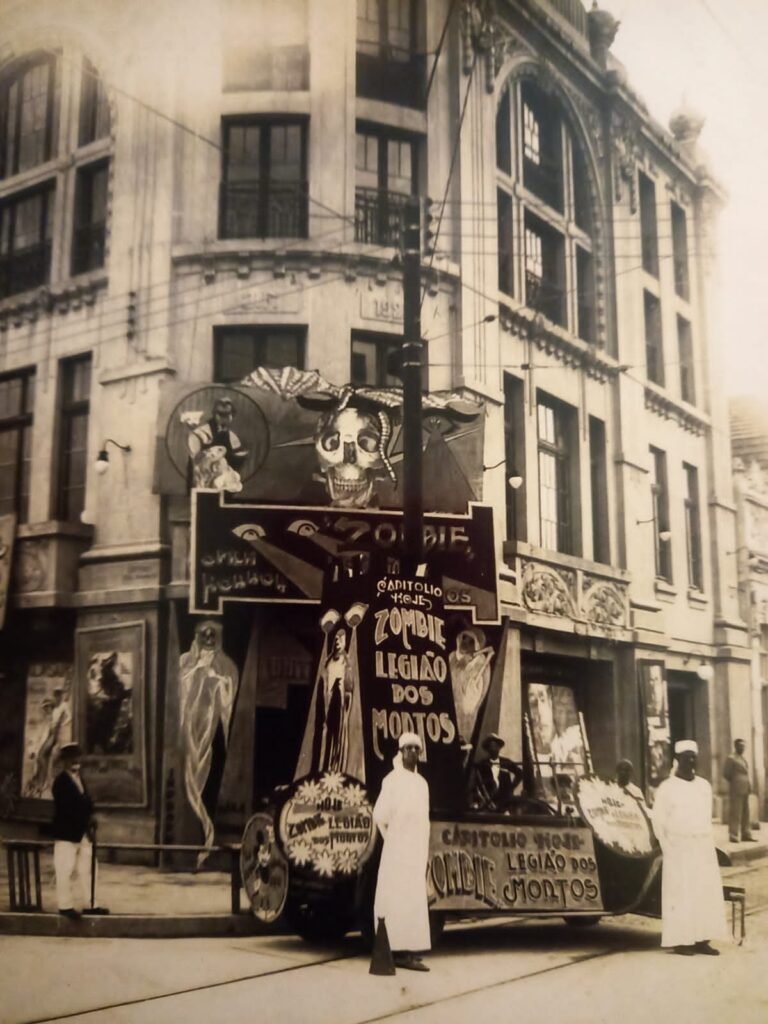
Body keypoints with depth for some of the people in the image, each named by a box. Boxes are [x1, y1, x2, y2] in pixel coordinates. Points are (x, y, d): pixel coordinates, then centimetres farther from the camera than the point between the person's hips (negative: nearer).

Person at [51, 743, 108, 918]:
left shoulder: (79, 779, 14)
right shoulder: (61, 781, -12)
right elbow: (65, 808, -19)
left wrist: (90, 822, -2)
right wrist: (88, 818, -17)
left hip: (83, 832, 8)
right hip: (66, 833, -8)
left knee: (85, 870, 12)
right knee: (65, 871, 0)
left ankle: (88, 905, 18)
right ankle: (65, 905, 9)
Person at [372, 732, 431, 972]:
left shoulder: (421, 783, 15)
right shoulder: (393, 780, -9)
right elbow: (380, 815, -14)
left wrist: (425, 850, 16)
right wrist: (392, 838, -2)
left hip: (417, 850, 8)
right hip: (398, 850, -8)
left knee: (413, 900, 9)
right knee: (399, 899, -12)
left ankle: (406, 948, 15)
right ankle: (400, 951, -14)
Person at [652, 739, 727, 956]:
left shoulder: (704, 786, 10)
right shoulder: (667, 788, -5)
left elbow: (707, 817, 17)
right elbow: (658, 822, -3)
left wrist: (706, 844, 10)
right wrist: (670, 849, -6)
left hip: (704, 849, 5)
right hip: (679, 849, -5)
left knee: (707, 894, 2)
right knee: (680, 896, -5)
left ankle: (701, 940, 7)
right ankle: (679, 941, -1)